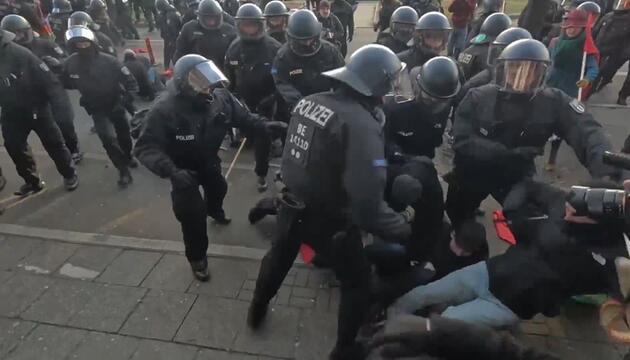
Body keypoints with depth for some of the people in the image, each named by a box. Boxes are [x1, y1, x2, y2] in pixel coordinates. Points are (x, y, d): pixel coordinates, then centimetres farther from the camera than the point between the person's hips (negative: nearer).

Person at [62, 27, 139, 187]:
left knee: (124, 135, 16)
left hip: (116, 104, 0)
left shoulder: (108, 60, -18)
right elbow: (65, 83, 9)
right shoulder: (71, 63, -11)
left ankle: (128, 156, 47)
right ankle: (123, 169, -4)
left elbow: (129, 80, -16)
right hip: (96, 109, 0)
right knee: (108, 138, -18)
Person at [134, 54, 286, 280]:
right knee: (193, 214, -9)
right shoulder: (164, 110, -36)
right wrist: (171, 171, -53)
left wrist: (266, 125, -30)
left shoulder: (220, 97, -24)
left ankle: (214, 211, 70)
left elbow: (243, 117, -12)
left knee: (218, 188, 32)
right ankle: (196, 258, 19)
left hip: (209, 160, 6)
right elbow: (146, 147, -37)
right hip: (183, 168, -5)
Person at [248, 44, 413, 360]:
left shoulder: (308, 101, -6)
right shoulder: (361, 124, -28)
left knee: (279, 258, 33)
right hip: (329, 220, -6)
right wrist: (402, 228, -17)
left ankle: (257, 310, 59)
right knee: (357, 282, 20)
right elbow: (367, 204, -32)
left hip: (293, 205, 7)